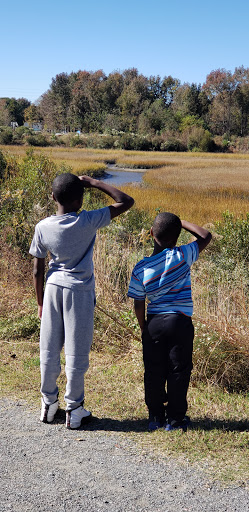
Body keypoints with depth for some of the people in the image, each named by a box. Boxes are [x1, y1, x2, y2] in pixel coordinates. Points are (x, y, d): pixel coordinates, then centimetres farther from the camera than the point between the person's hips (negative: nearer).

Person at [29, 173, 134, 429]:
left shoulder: (43, 227, -6)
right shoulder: (87, 221, -15)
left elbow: (37, 270, 1)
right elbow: (126, 201, -7)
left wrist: (40, 303, 13)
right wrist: (95, 183, -3)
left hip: (53, 288, 3)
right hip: (80, 292, -3)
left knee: (49, 350, 14)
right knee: (76, 352, 6)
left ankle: (48, 404, 26)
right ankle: (74, 409, 16)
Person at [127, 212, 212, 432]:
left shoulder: (141, 268, -3)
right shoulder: (181, 256, -9)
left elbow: (139, 305, 2)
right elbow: (206, 236, 5)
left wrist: (144, 329, 15)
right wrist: (181, 222, 10)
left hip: (153, 323, 2)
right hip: (180, 322, -2)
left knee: (154, 372, 13)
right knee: (179, 371, 8)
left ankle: (156, 416, 21)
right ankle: (175, 418, 15)